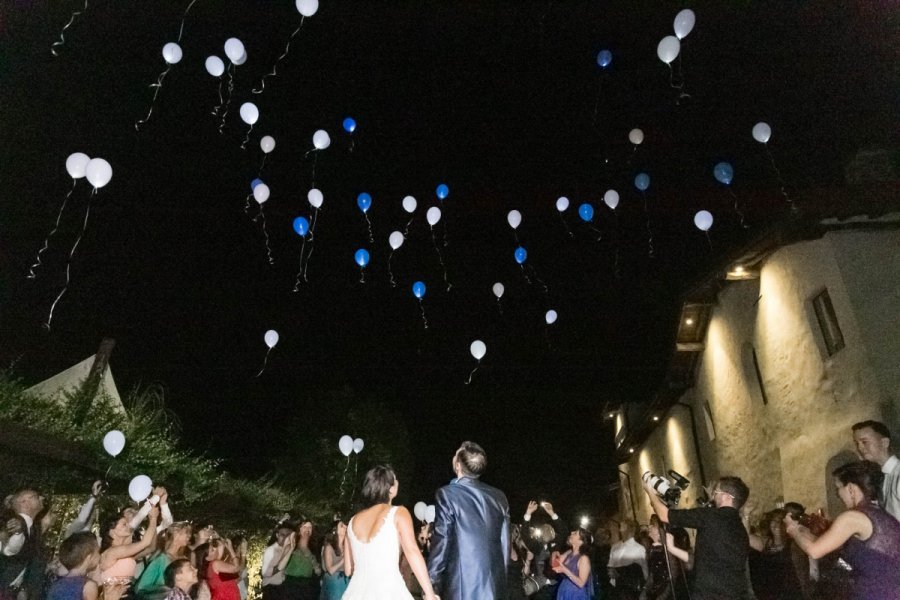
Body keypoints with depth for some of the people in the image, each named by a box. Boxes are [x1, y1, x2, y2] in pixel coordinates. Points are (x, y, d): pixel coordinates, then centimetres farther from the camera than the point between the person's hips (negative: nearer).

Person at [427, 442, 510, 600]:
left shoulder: (447, 494, -9)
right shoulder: (499, 497, 7)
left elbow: (441, 542, -10)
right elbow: (505, 544, 10)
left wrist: (430, 584, -1)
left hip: (462, 587, -5)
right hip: (494, 585, 5)